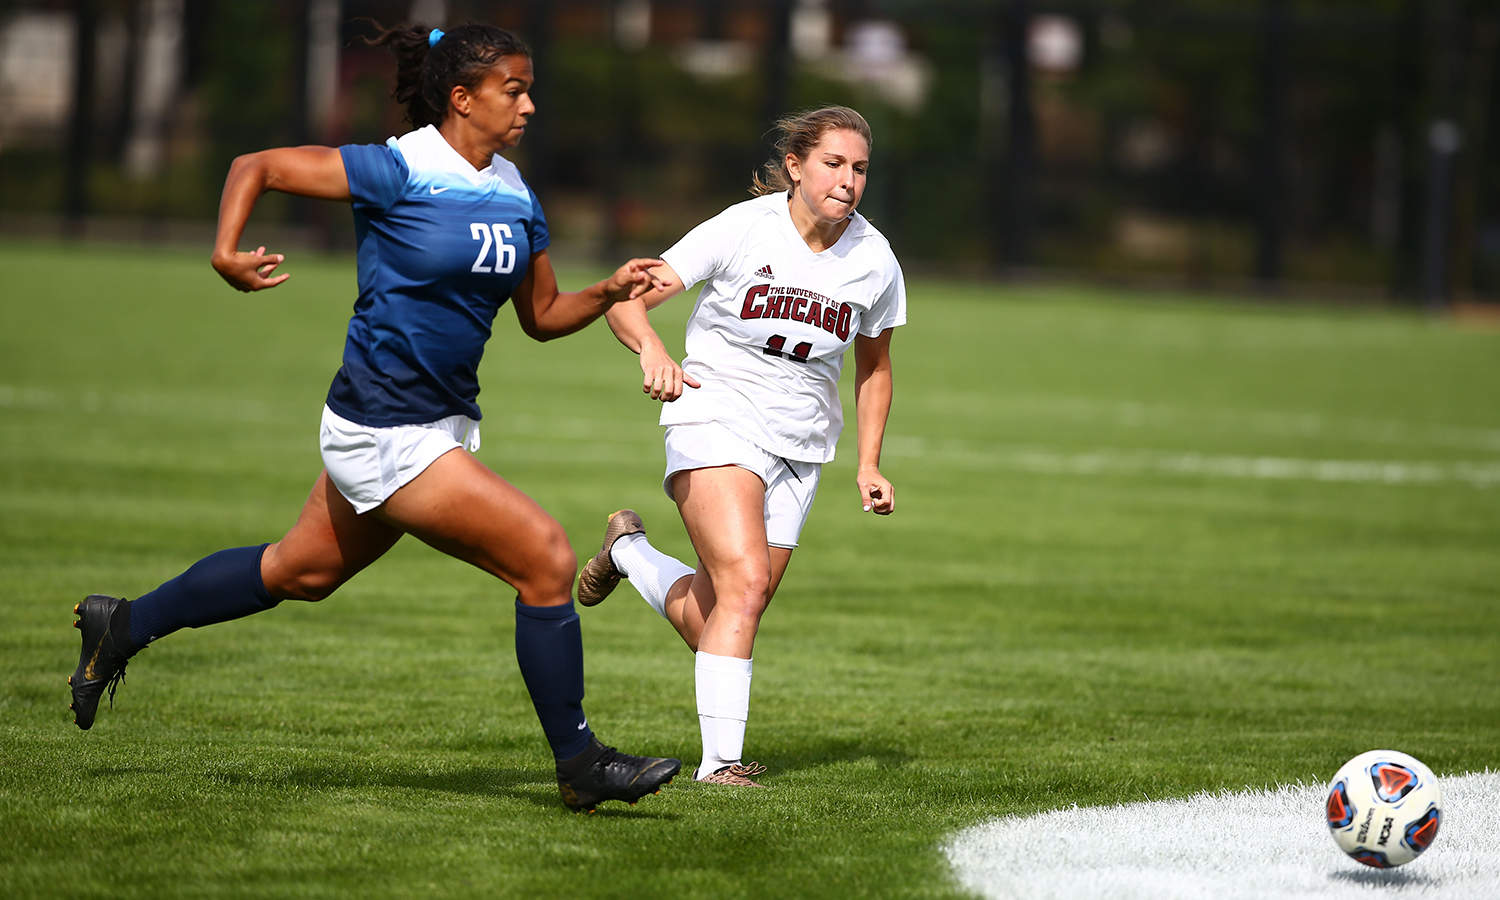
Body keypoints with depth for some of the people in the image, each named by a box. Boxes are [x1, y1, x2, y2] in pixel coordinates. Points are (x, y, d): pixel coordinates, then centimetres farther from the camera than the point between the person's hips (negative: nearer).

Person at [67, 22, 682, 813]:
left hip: (443, 419, 9)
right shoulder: (398, 172, -15)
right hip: (385, 430, -9)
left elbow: (541, 316, 16)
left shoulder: (517, 198, 7)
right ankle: (579, 765, -1)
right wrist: (227, 251, -24)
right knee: (547, 560, -12)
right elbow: (255, 166, -9)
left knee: (303, 571, 23)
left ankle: (124, 627, 39)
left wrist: (609, 293, -2)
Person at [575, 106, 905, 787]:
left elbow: (873, 363, 17)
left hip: (798, 446, 5)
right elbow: (628, 301, -15)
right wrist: (652, 351, -36)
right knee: (745, 583, -25)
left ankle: (629, 550, 33)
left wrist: (868, 464, 9)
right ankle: (720, 760, -19)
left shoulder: (873, 260, 0)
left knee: (712, 622, 4)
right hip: (717, 418, -5)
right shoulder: (743, 228, -13)